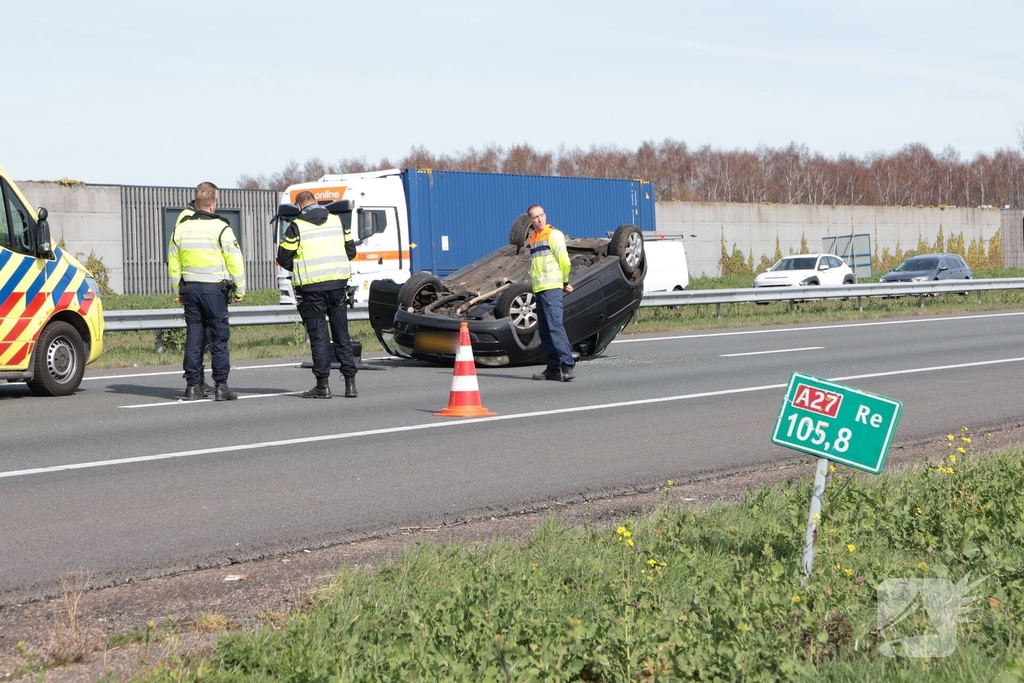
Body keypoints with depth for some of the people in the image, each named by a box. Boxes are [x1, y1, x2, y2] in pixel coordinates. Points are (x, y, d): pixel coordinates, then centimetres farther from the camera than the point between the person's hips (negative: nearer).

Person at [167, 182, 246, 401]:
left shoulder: (181, 228, 9)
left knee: (193, 337, 7)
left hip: (190, 288, 5)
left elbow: (173, 263, 14)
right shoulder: (221, 228, -7)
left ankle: (192, 386, 6)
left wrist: (179, 290, 22)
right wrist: (239, 290, 2)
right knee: (219, 337, 0)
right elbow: (235, 261, -7)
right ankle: (220, 386, -2)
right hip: (214, 288, -5)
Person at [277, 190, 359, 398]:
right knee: (342, 334, 8)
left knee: (318, 336, 1)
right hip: (338, 283, 3)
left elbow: (283, 259, -1)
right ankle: (350, 383, 7)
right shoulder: (337, 221, 8)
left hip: (312, 287, -3)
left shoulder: (296, 227, -4)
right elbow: (351, 250, 13)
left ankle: (323, 384, 0)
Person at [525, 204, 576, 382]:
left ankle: (567, 365, -19)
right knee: (544, 330, 7)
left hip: (552, 288, -8)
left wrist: (565, 282, 2)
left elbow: (564, 260, -8)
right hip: (539, 289, 8)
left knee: (555, 326, -16)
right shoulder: (533, 239, 19)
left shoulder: (554, 234, -4)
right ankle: (553, 368, 11)